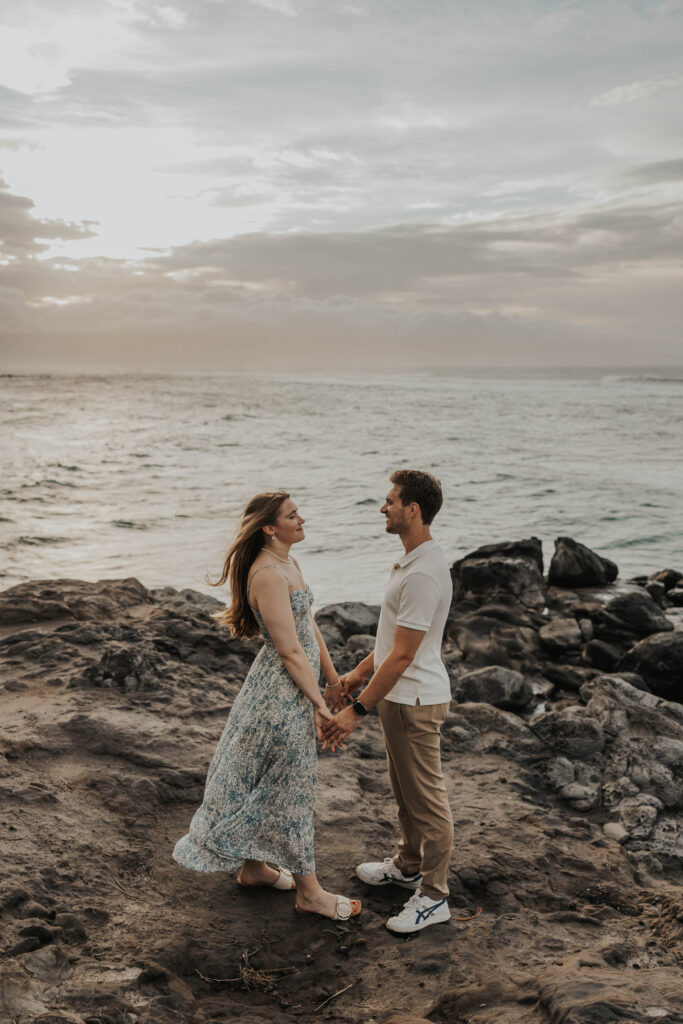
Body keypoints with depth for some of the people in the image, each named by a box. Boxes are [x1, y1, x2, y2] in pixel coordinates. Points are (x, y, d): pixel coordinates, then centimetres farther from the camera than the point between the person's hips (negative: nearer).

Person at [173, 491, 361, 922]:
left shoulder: (289, 563, 7)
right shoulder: (267, 576, -24)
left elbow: (309, 623, 14)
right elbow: (290, 651, -23)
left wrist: (332, 676, 14)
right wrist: (320, 704, -18)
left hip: (296, 683, 10)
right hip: (282, 690, -10)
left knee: (268, 781, 21)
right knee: (290, 786, 4)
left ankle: (254, 867, 37)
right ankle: (309, 891, 18)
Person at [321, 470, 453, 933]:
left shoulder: (424, 574, -26)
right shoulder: (413, 561, 8)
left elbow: (403, 656, -26)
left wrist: (358, 710, -23)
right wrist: (361, 671, 21)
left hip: (415, 701, -11)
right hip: (400, 696, 11)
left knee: (427, 797, 2)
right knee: (406, 790, 24)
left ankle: (434, 896, 15)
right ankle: (409, 865, 41)